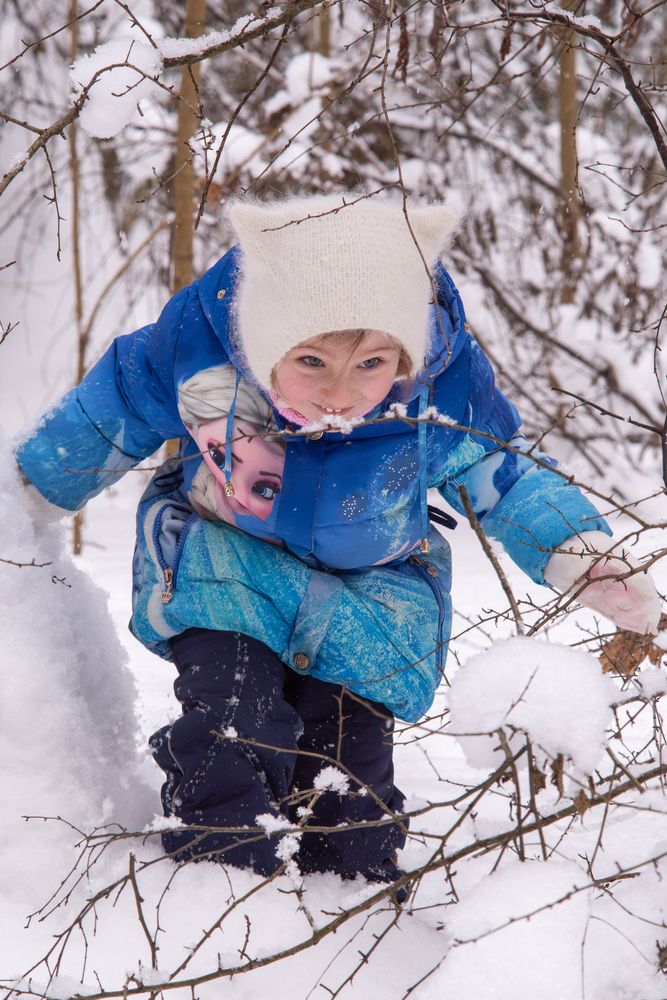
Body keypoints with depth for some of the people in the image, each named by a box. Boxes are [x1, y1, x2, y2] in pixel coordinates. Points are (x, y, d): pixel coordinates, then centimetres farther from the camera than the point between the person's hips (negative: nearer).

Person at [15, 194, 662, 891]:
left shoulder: (448, 394, -27)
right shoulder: (193, 340, -28)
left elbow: (506, 476, -5)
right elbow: (109, 413, -7)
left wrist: (585, 560, -17)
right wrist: (29, 489, 8)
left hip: (368, 595, 1)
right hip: (225, 569, -1)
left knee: (349, 755, 0)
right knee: (231, 727, -21)